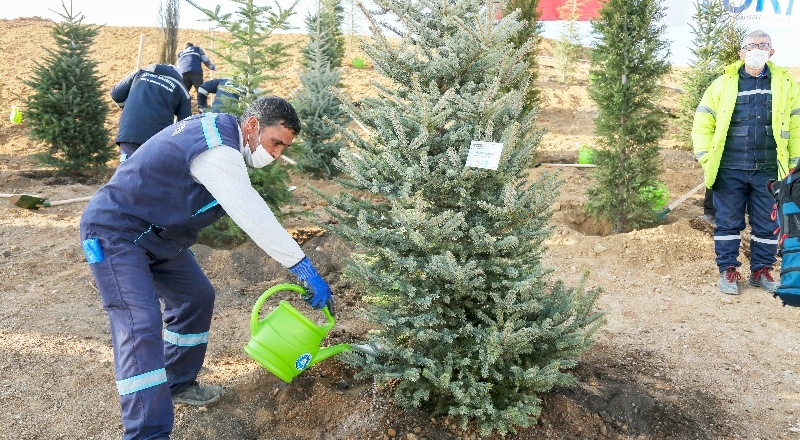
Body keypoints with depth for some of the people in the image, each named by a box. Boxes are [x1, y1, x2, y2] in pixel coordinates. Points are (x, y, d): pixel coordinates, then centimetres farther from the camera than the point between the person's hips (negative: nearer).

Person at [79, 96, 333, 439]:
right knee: (141, 325, -20)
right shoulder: (218, 151, -28)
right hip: (115, 233, -11)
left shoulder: (220, 131, 4)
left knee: (196, 296, 15)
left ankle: (177, 385, 30)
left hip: (155, 232, 11)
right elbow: (255, 218, -31)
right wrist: (307, 271, -27)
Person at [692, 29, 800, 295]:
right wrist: (707, 159, -5)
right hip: (730, 170, -1)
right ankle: (728, 270, 17)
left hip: (768, 171, 2)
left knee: (767, 224, 9)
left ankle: (761, 271, 23)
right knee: (728, 222, 6)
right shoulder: (724, 83, 2)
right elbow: (703, 123, 3)